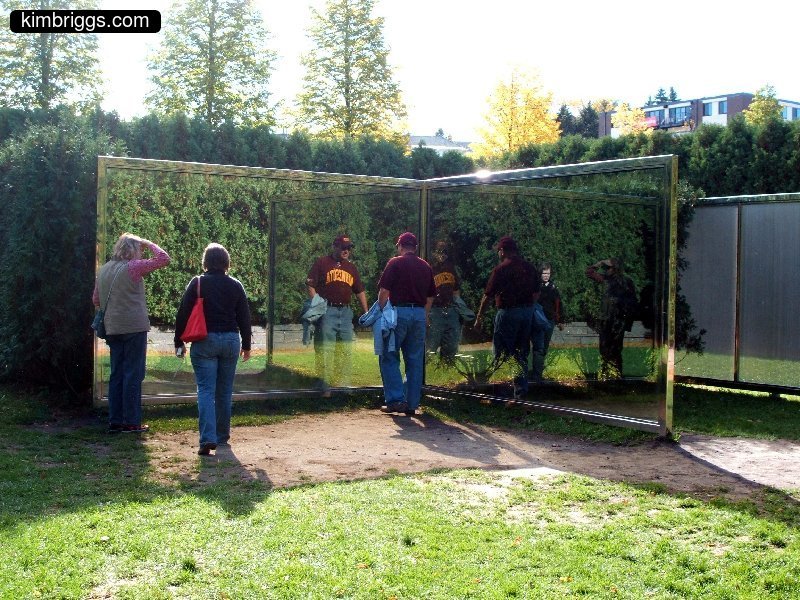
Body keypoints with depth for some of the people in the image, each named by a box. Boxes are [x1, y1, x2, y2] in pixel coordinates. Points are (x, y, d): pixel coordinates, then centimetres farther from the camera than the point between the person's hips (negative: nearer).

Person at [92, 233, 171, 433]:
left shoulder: (104, 270, 11)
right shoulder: (133, 267, -10)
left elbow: (96, 300, 18)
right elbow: (164, 259, -11)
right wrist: (148, 244, 2)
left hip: (113, 329, 7)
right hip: (134, 327, -7)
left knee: (116, 375, 11)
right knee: (133, 375, -1)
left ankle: (115, 422, 13)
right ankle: (132, 422, 1)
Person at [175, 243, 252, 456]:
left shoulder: (197, 283, -2)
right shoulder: (235, 285, 5)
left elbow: (183, 313, -2)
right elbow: (244, 317, 8)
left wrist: (179, 342, 7)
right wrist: (246, 345, 17)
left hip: (204, 342, -2)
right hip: (230, 340, 3)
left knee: (206, 390, -5)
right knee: (224, 391, 12)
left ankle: (208, 439, -18)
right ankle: (222, 436, 22)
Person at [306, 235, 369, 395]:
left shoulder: (351, 267, 18)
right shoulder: (322, 262, 2)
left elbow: (360, 291, 21)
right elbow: (310, 285, -3)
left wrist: (366, 313, 15)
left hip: (346, 311, 6)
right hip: (327, 311, -5)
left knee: (346, 351, 7)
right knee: (325, 350, -6)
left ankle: (344, 386, 14)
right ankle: (325, 388, -3)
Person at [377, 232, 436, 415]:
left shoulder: (395, 263, -3)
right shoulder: (426, 266, 14)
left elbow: (384, 291, -9)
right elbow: (430, 297, 17)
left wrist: (381, 312, 0)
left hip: (399, 312, -5)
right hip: (420, 314, 5)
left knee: (389, 357, 3)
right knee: (415, 361, 8)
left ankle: (396, 399, -7)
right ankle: (412, 404, 10)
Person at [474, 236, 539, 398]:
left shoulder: (500, 269, -10)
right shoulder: (530, 268, 8)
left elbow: (488, 295, -8)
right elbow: (536, 293, 13)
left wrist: (479, 316, 0)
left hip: (508, 312, -6)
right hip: (527, 312, 6)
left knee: (502, 354, 0)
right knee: (521, 354, 13)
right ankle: (521, 390, 13)